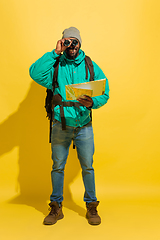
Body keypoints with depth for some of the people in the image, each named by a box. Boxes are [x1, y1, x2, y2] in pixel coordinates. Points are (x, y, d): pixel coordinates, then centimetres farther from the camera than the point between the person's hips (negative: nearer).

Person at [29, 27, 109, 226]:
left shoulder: (91, 66, 5)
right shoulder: (55, 65, 2)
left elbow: (105, 93, 2)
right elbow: (35, 73, -18)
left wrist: (92, 103, -18)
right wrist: (55, 53, -16)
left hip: (84, 126, 1)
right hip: (60, 125, 0)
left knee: (87, 166, 6)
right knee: (57, 166, 9)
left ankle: (91, 207, 25)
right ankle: (56, 207, 26)